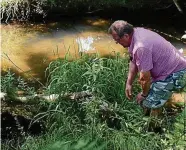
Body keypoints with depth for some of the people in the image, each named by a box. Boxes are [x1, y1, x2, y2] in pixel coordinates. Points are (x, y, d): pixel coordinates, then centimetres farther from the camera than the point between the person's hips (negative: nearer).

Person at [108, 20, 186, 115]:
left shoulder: (141, 47, -33)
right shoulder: (136, 32, -4)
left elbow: (145, 77, -23)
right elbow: (133, 61, 8)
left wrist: (143, 94, -6)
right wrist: (129, 83, 8)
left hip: (176, 75, -10)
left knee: (149, 103, -13)